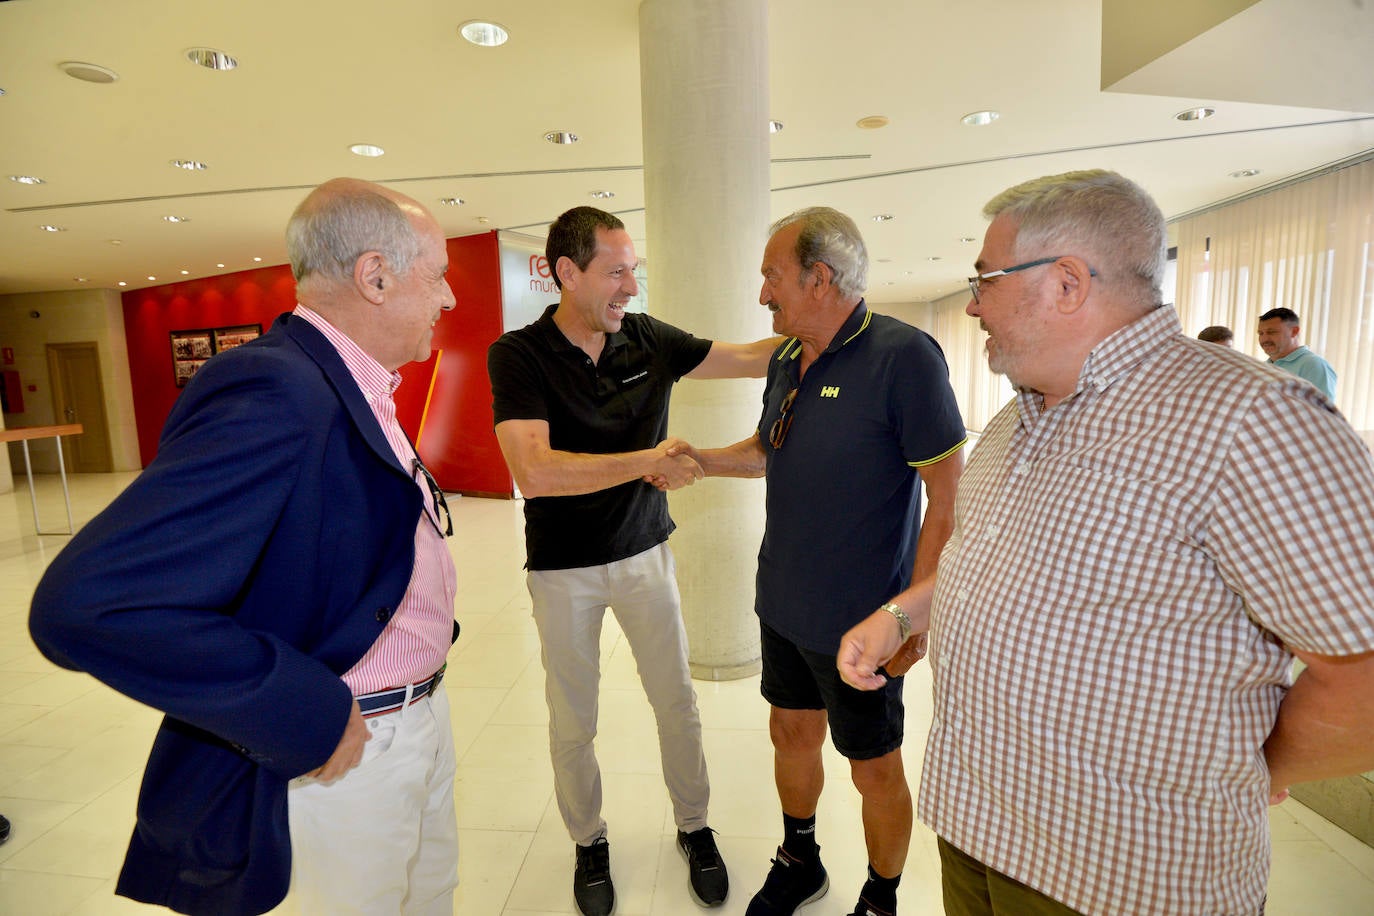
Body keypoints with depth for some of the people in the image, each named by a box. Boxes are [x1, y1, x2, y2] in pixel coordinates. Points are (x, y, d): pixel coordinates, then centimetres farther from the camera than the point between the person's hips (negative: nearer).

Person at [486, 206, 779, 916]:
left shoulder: (649, 340, -4)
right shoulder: (517, 355, -15)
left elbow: (751, 357, 2)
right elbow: (534, 472, -28)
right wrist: (649, 462, -24)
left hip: (645, 552, 3)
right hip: (563, 569, -2)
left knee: (676, 700, 13)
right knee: (573, 721, 14)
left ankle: (694, 828, 39)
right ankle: (589, 842, 41)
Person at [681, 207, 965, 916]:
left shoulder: (902, 355, -18)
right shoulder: (786, 360, 5)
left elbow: (950, 495, -18)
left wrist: (915, 611, -18)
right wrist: (697, 459, 4)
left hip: (859, 620, -7)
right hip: (782, 604, 7)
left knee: (875, 767, 14)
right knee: (791, 734, 22)